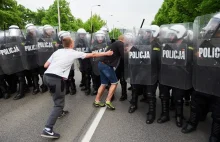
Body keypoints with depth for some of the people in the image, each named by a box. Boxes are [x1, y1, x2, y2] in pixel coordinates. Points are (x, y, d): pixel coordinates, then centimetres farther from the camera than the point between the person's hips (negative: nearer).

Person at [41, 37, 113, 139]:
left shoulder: (57, 51, 19)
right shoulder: (74, 53, 7)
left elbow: (45, 65, 16)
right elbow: (92, 55, 14)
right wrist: (106, 53, 24)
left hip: (46, 76, 7)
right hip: (56, 78, -7)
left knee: (58, 97, 31)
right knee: (59, 103, -1)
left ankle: (59, 112, 49)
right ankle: (47, 130, -8)